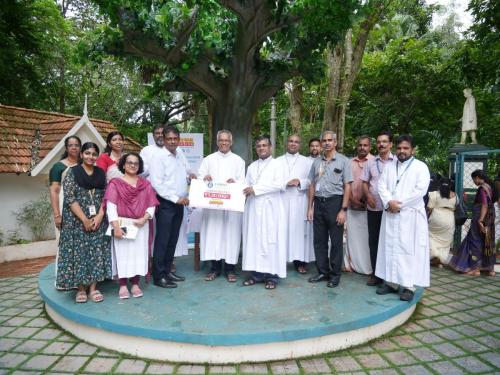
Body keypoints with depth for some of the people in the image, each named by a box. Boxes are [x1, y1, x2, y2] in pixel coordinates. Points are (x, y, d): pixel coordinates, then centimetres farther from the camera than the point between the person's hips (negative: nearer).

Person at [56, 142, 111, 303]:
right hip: (77, 220, -3)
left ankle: (93, 288, 13)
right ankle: (81, 289, 13)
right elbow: (69, 198, -9)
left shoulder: (101, 174, 10)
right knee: (78, 252, 0)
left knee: (96, 252, 3)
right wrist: (84, 219, -14)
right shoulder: (72, 172, -1)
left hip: (97, 220, 3)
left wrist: (100, 215, -10)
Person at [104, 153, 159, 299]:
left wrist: (145, 218, -12)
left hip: (141, 225, 3)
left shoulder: (145, 184, 11)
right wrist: (116, 226, -15)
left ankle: (135, 284, 14)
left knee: (139, 253, 4)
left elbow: (152, 204, 6)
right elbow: (111, 205, -7)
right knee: (122, 254, -1)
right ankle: (122, 286, 9)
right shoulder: (115, 183, 2)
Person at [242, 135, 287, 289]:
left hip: (270, 208, -5)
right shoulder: (251, 166, 18)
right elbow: (247, 185, 14)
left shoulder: (276, 164, 2)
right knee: (253, 238, 4)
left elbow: (278, 185, -11)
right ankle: (256, 272, 11)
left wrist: (255, 189, -13)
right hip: (253, 207, 5)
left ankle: (272, 275, 2)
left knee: (270, 240, -3)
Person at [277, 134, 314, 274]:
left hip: (299, 201, 0)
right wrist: (286, 183, -11)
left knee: (299, 229, -1)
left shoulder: (307, 161, 10)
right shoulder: (277, 161, 12)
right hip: (281, 200, 1)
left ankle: (300, 260, 4)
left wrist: (300, 182, -13)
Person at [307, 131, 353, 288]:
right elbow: (312, 186, 13)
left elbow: (347, 187, -5)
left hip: (335, 202, -4)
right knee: (319, 240, 10)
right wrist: (310, 207, 8)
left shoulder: (343, 161, -2)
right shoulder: (316, 162, 10)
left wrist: (343, 209, -11)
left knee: (336, 241, 4)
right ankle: (322, 271, 23)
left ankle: (335, 274, 18)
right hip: (318, 203, 4)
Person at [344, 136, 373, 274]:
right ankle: (351, 263, 19)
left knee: (366, 237, 1)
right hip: (352, 206, 4)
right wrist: (351, 199, -2)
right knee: (352, 236, 9)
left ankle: (368, 267, 11)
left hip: (367, 206, -4)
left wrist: (367, 200, -10)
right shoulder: (350, 162, 10)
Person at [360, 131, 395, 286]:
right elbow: (365, 182, 13)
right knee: (373, 240, 8)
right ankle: (376, 273, 19)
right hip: (373, 208, 3)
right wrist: (368, 196, -4)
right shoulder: (371, 162, 9)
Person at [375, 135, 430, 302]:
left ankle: (409, 286, 2)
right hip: (390, 214, 4)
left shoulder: (421, 167, 1)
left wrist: (400, 204, -14)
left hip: (411, 215, -4)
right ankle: (391, 282, 15)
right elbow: (382, 185, 5)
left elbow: (420, 190, -11)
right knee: (390, 247, 7)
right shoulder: (389, 166, 14)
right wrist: (389, 202, -13)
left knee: (409, 250, -4)